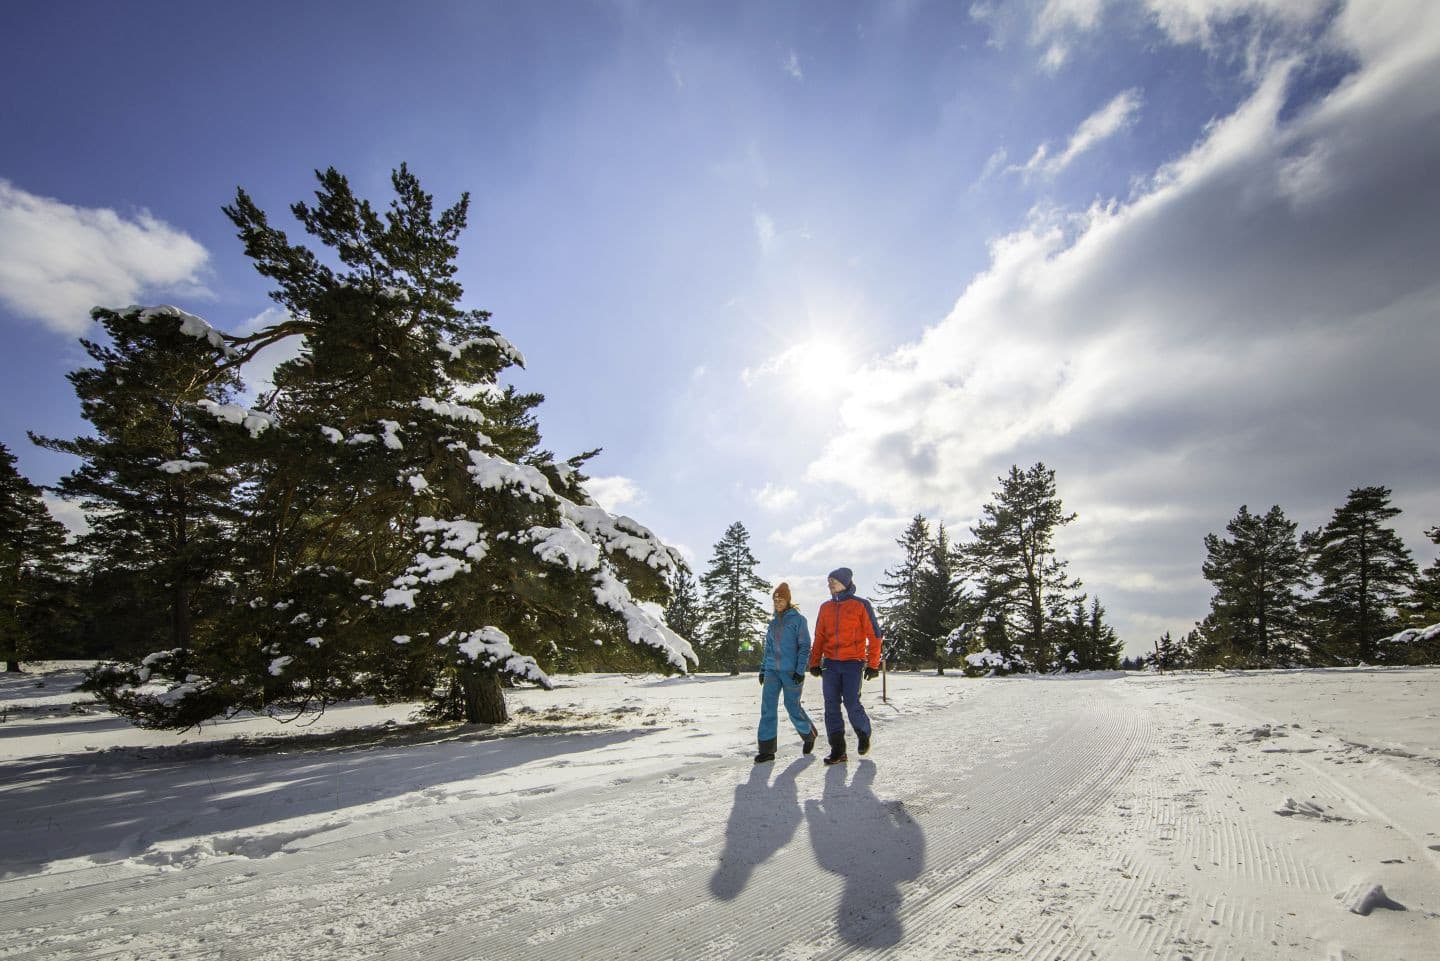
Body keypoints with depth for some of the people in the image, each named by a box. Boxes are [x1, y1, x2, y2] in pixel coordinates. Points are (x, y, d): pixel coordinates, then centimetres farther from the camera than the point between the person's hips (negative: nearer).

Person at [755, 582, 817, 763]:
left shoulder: (798, 619, -4)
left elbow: (805, 646, -8)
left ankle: (808, 734, 33)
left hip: (791, 671, -5)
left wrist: (800, 670, -15)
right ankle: (767, 749, -1)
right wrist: (763, 670, 15)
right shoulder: (773, 622, 13)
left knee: (792, 707, 5)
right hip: (772, 670, 5)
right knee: (767, 706, -6)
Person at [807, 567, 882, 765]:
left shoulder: (861, 605, -2)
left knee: (852, 704, -5)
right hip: (830, 663, 4)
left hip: (852, 663, -4)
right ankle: (838, 750, 11)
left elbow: (874, 635, -2)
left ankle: (864, 734, 25)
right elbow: (819, 637, 14)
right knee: (831, 706, 2)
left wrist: (873, 664, -6)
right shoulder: (825, 607, 11)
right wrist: (815, 662, 9)